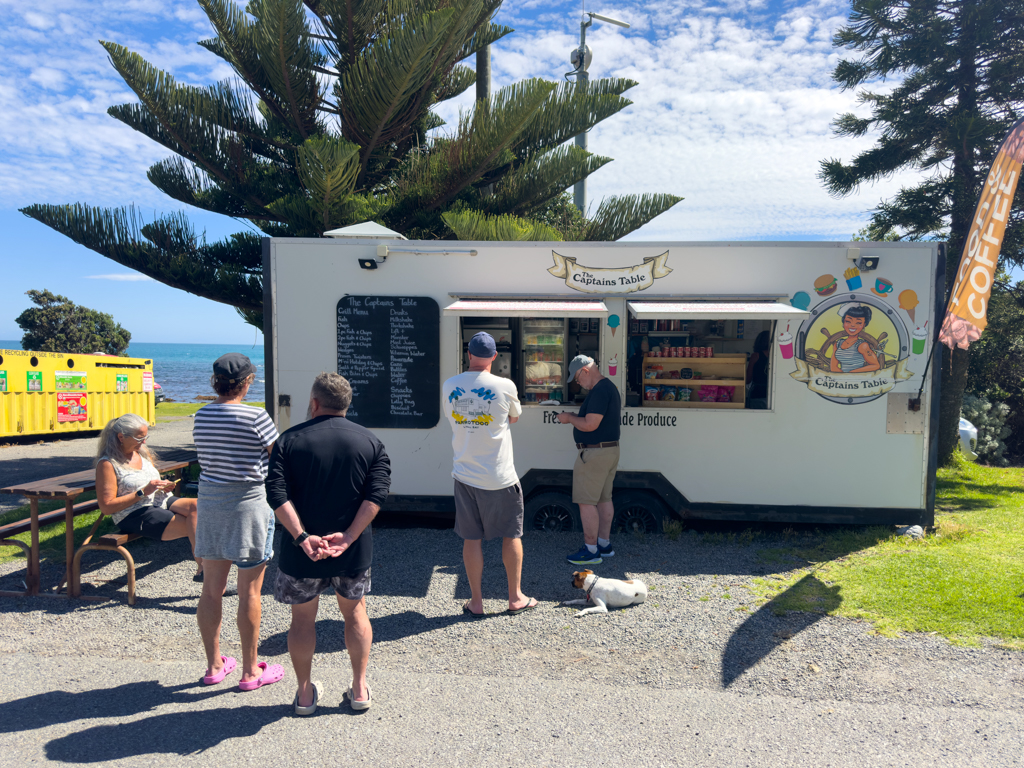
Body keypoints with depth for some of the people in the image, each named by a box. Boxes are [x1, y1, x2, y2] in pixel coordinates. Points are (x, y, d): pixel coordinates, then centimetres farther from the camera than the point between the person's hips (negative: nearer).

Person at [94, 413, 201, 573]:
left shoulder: (143, 452, 14)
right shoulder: (107, 463, -9)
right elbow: (106, 507, -13)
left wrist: (163, 485, 4)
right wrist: (143, 492, -19)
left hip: (161, 501, 7)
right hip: (133, 516, -7)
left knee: (195, 505, -27)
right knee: (193, 527, -27)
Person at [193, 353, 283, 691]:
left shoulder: (201, 416, 3)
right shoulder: (256, 417, -16)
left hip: (209, 500, 6)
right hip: (248, 503, -6)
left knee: (211, 588, 14)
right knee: (249, 592, 5)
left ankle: (214, 665, 28)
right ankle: (250, 670, 16)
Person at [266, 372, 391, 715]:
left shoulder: (291, 439, -4)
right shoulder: (369, 440, 0)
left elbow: (276, 493, -14)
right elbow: (377, 493, -12)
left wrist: (302, 537, -18)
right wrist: (348, 536, -16)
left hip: (302, 550, -1)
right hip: (354, 551, 1)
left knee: (303, 618, 18)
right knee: (355, 612, 20)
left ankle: (305, 693, 29)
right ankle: (359, 689, 27)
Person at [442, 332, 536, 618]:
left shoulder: (449, 386, -3)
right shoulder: (504, 386, -11)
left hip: (465, 475, 2)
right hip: (500, 476, -2)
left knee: (471, 538, 11)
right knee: (511, 535, 14)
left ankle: (476, 602, 20)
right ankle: (516, 597, 24)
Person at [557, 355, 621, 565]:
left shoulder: (599, 391, -20)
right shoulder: (609, 387, 15)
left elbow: (590, 425, -24)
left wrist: (569, 418, -8)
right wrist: (575, 417, 13)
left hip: (595, 452, -11)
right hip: (610, 449, 11)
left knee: (586, 502, -4)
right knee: (604, 499, 16)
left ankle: (591, 550, 1)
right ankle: (604, 544, 24)